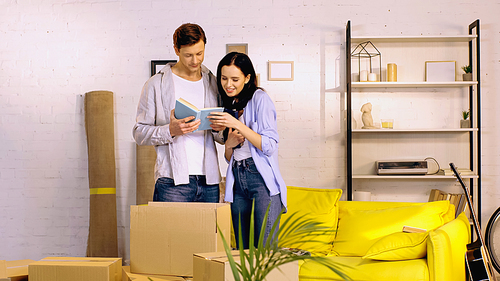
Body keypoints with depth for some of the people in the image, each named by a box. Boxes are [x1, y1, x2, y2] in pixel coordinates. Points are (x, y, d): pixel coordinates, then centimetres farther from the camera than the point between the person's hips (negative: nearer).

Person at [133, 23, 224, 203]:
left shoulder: (213, 84, 14)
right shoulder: (157, 84, 3)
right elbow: (139, 134, -1)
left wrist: (219, 129, -6)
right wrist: (170, 131, -18)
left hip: (209, 181, 4)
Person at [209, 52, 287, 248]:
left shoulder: (259, 99, -2)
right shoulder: (229, 105, 18)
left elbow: (270, 146, -11)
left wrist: (238, 125, -17)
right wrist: (229, 144, -1)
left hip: (262, 179, -6)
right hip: (237, 181, 6)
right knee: (242, 249, 4)